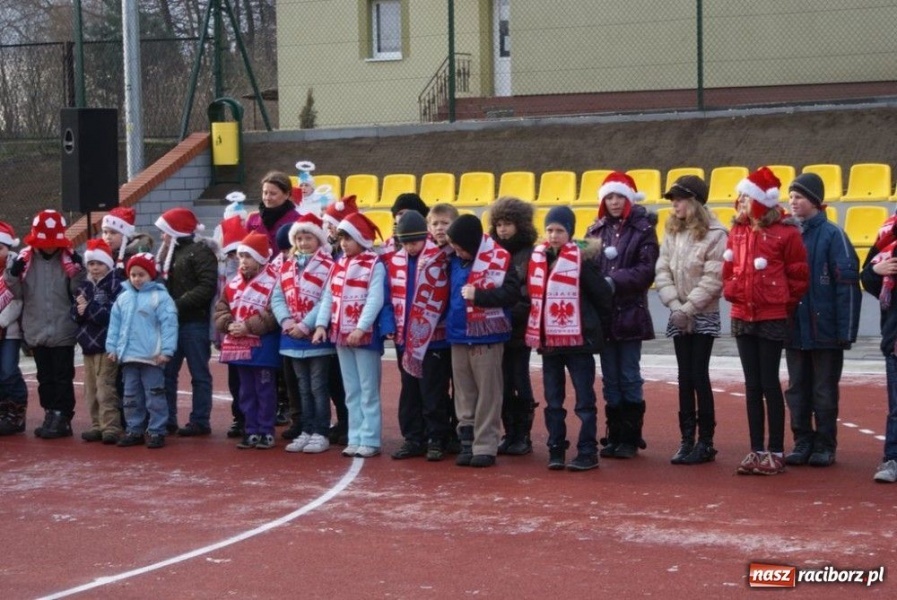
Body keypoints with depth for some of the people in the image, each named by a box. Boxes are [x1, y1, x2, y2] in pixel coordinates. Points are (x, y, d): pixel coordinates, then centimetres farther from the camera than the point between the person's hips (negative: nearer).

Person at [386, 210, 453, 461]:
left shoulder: (438, 258, -7)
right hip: (405, 339, 5)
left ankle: (436, 440, 8)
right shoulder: (394, 261, 6)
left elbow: (438, 299, -9)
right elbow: (392, 296, 11)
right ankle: (413, 439, 19)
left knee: (433, 393, 0)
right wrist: (392, 326, 3)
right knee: (409, 392, 11)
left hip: (434, 338, -5)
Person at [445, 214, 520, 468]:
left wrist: (478, 295, -21)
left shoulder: (498, 259, -11)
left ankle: (485, 447, 4)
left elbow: (512, 292, -18)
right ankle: (467, 443, 17)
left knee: (487, 393, -1)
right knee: (464, 394, 10)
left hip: (486, 336, -6)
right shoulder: (455, 261, 8)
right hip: (458, 336, 6)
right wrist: (449, 320, 11)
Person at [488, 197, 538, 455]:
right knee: (503, 384, 8)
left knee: (520, 383, 1)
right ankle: (510, 434, 16)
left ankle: (523, 437, 10)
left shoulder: (530, 255, -4)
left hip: (519, 329, -4)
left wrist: (512, 314, -19)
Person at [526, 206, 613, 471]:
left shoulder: (581, 260, -10)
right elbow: (531, 295, 13)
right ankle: (556, 450, 19)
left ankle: (588, 452, 6)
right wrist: (536, 328, 9)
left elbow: (603, 295, -8)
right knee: (553, 402, 11)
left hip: (578, 340, -5)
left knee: (584, 401, 1)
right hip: (548, 340, 5)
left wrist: (595, 325, 2)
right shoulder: (536, 259, 4)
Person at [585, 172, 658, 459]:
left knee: (629, 377, 1)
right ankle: (614, 436, 16)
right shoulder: (596, 230, 9)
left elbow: (647, 270, -10)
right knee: (610, 378, 9)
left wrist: (615, 281, -19)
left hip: (630, 313, -4)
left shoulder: (642, 229, -2)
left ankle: (630, 438, 8)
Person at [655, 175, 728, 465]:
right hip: (679, 317, 5)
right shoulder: (672, 232, 8)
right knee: (684, 378, 8)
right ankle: (687, 439, 13)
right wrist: (675, 305, -8)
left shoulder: (715, 234, -11)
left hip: (703, 317, -5)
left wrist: (688, 309, -15)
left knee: (699, 377, -5)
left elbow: (713, 279, -15)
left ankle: (706, 442, 3)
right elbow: (662, 271, 4)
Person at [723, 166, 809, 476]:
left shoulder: (785, 232, -10)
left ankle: (776, 451, 6)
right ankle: (756, 450, 14)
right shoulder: (738, 229, 7)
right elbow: (728, 269, 14)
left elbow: (798, 275, -5)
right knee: (752, 385, 9)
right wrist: (733, 294, 4)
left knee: (769, 384, -2)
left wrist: (785, 305, 1)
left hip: (772, 319, -5)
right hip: (743, 318, 6)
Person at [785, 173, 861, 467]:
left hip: (824, 330, -5)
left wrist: (846, 331, -14)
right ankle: (802, 443, 19)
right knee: (797, 390, 10)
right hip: (794, 330, 5)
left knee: (824, 392, 4)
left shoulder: (832, 235, -8)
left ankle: (825, 446, 12)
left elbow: (847, 284, -11)